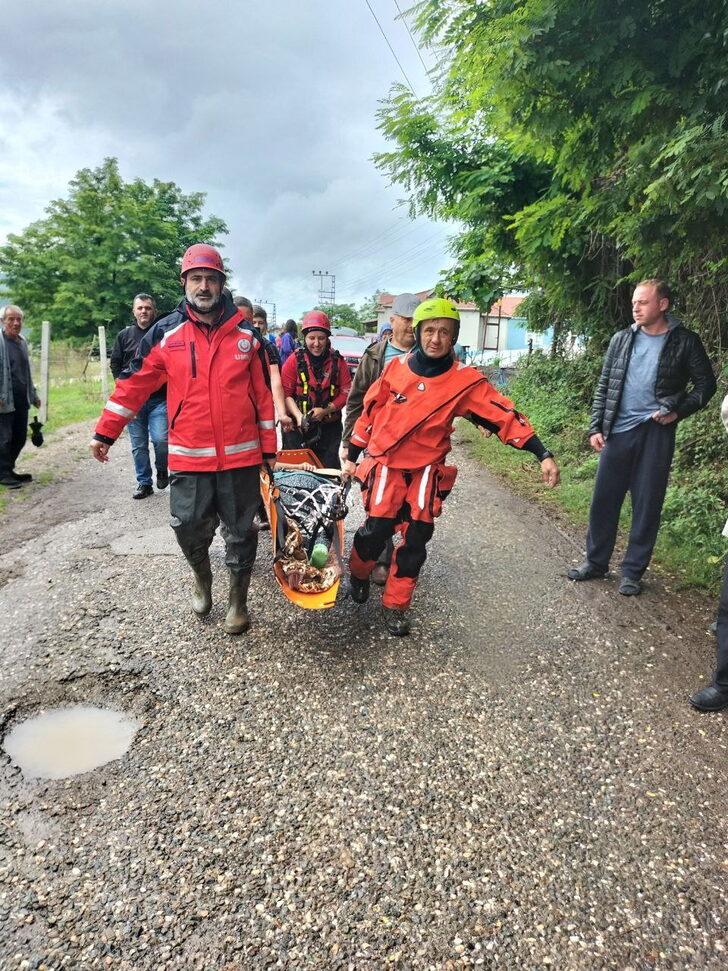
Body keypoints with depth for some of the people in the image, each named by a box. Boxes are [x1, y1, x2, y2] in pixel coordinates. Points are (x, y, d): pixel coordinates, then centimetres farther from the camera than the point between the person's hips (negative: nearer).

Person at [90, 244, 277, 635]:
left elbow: (263, 392, 6)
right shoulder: (165, 334, 1)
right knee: (189, 529, 6)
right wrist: (105, 432, 6)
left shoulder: (245, 334, 3)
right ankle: (202, 579, 37)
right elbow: (134, 384, 5)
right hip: (188, 457, 0)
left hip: (240, 456, 0)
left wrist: (268, 445, 6)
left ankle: (238, 600, 27)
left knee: (240, 532, 8)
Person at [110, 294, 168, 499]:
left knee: (160, 439, -16)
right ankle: (144, 484, 20)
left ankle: (162, 470, 14)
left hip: (159, 399, -3)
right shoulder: (124, 335, 10)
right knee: (138, 445, 7)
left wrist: (162, 379, -5)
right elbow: (115, 364, 14)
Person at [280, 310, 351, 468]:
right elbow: (286, 393, -5)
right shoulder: (295, 360, -1)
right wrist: (298, 416, -19)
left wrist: (326, 410, -14)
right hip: (298, 426, -1)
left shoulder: (337, 361, 3)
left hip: (329, 427, 1)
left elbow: (346, 392, -1)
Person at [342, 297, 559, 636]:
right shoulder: (396, 368, -5)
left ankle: (395, 606, 18)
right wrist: (352, 456, 9)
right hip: (386, 464, 0)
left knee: (416, 538, 1)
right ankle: (358, 573, 30)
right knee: (376, 530, -3)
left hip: (426, 470, 1)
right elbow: (370, 412, 4)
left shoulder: (464, 381, -9)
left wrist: (543, 455, -18)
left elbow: (503, 415, -12)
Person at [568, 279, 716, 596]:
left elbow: (706, 384, 6)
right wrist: (596, 427, 1)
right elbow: (603, 386, 9)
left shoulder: (684, 341, 0)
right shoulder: (622, 339, 7)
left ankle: (633, 571, 15)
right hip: (618, 431, 3)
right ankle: (596, 561, 21)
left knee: (647, 504, 3)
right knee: (604, 499, 6)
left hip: (656, 433, -2)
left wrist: (678, 411, -7)